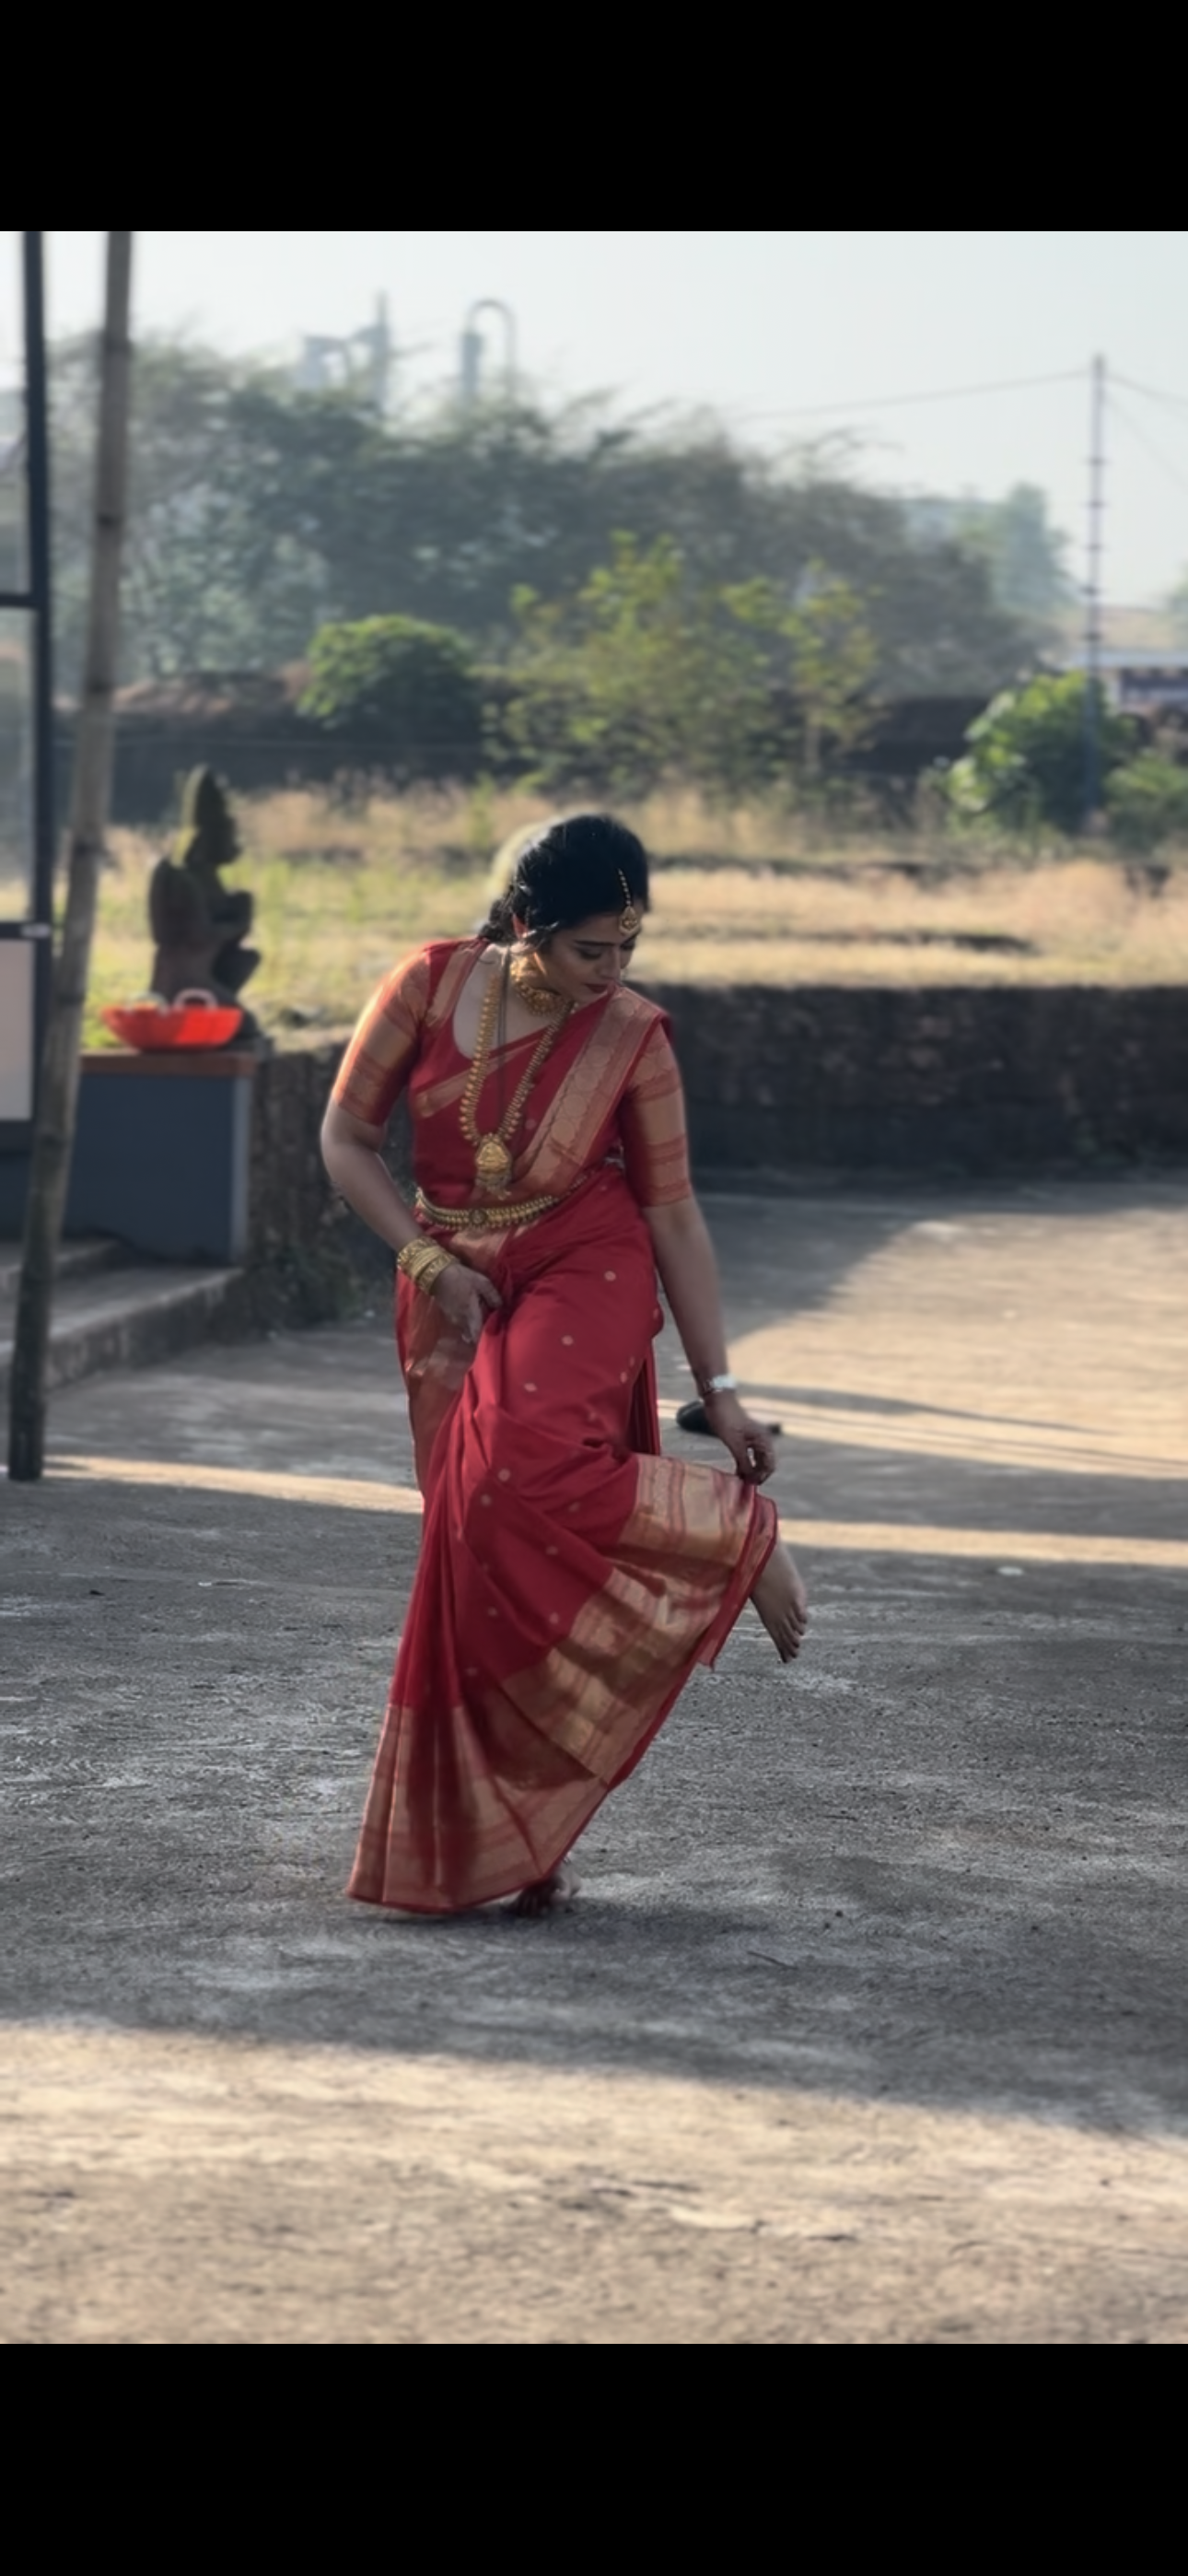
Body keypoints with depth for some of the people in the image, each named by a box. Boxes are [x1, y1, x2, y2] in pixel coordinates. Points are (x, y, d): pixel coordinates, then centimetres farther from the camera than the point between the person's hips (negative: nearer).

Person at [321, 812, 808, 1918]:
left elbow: (673, 1216, -1)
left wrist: (719, 1390, 0)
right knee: (476, 1550, 1)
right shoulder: (433, 986, -6)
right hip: (456, 1293, 3)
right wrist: (427, 1262, -9)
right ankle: (500, 1837, 12)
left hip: (584, 1280, -2)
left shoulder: (631, 1036, -6)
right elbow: (347, 1137, 2)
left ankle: (740, 1539, -8)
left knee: (526, 1466, -31)